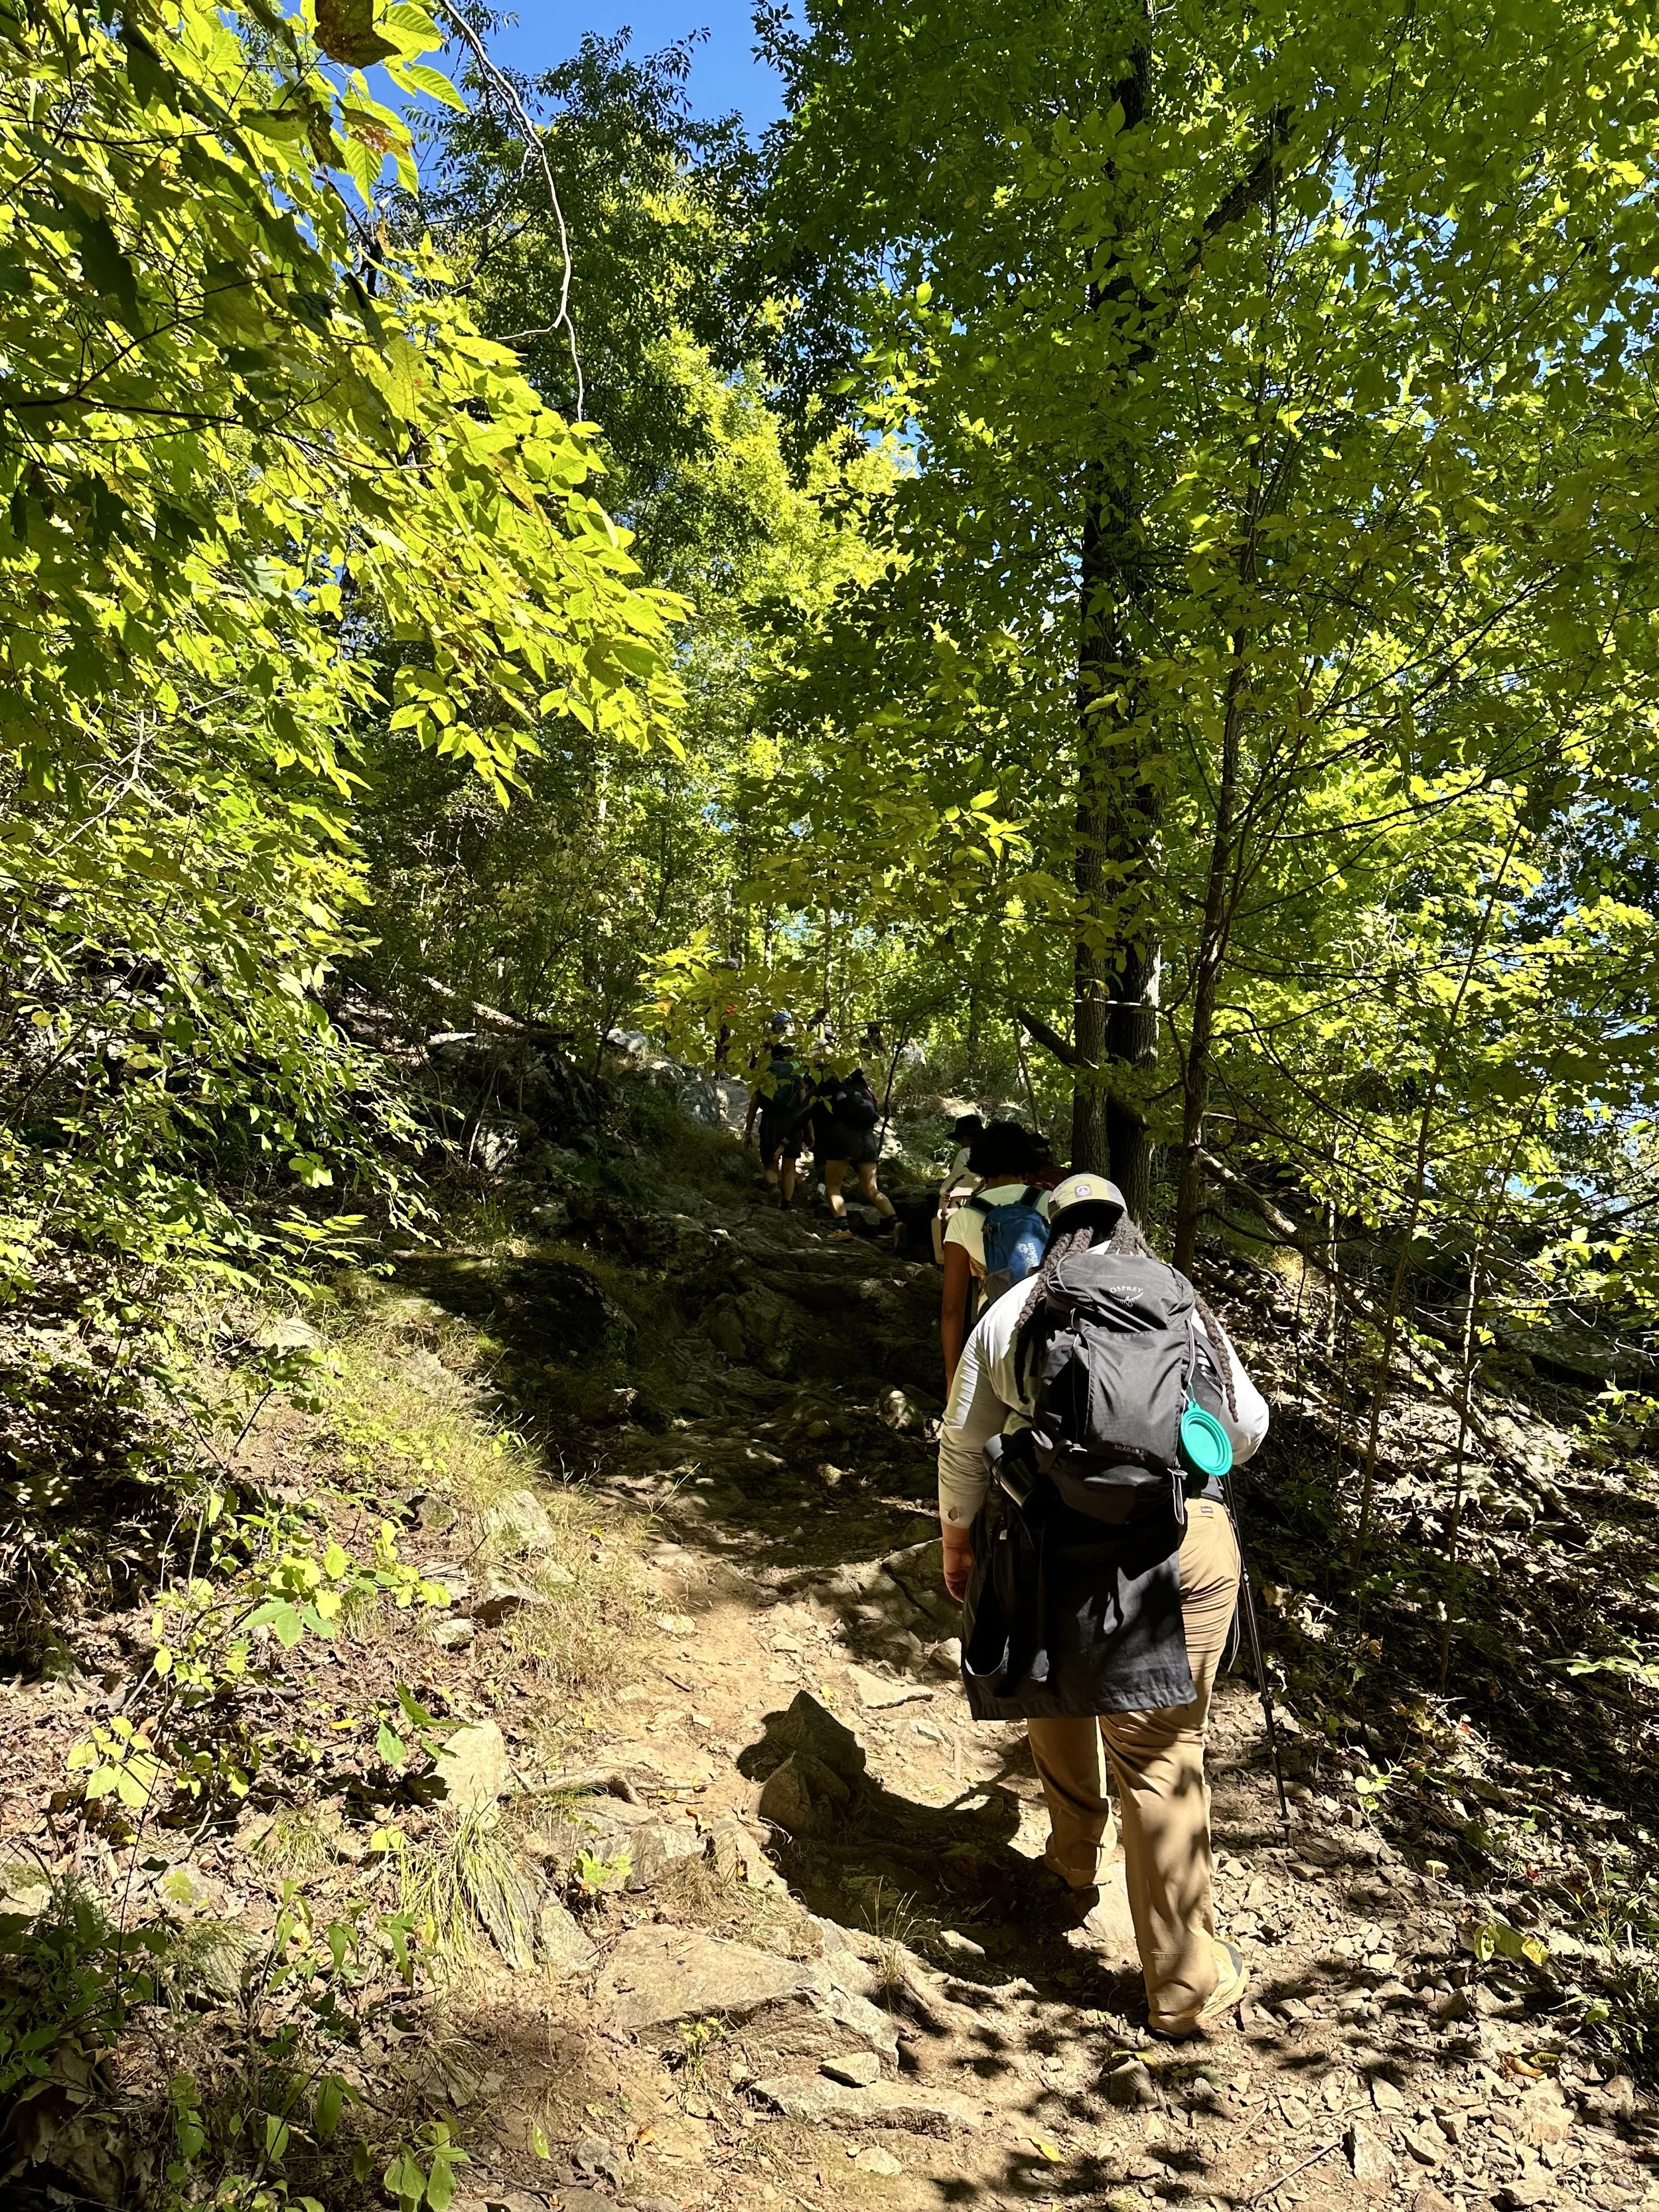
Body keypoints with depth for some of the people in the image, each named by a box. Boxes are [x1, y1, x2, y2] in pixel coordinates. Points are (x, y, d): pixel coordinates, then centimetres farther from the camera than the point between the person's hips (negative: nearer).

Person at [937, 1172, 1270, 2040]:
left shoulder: (1013, 1312, 7)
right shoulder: (1190, 1308, 11)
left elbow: (962, 1441, 11)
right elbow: (1249, 1426, 21)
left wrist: (958, 1537, 25)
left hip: (1053, 1547, 0)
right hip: (1185, 1544, 0)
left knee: (1058, 1703, 26)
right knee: (1161, 1757, 7)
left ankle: (1072, 1874, 44)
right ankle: (1184, 1982, 15)